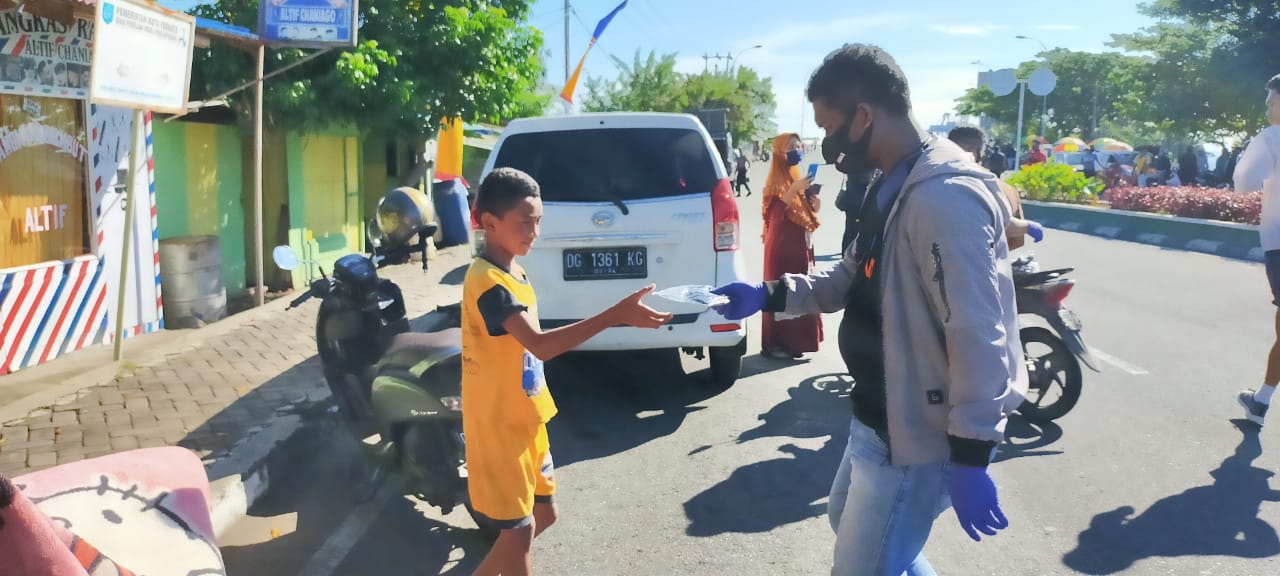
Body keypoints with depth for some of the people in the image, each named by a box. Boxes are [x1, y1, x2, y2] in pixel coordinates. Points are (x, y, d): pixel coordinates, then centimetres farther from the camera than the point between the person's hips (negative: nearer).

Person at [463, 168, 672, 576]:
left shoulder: (515, 274, 8)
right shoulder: (487, 282, -23)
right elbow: (540, 345, -34)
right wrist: (616, 315, -39)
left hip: (524, 420, 9)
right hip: (499, 425, -9)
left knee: (543, 513, 18)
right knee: (519, 527, 0)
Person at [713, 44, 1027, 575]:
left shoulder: (946, 196, -25)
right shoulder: (891, 188, 8)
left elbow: (978, 336, -28)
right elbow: (852, 282, 17)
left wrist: (971, 458, -26)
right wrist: (768, 294, 5)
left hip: (918, 434, -11)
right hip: (880, 418, 11)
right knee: (847, 521, 29)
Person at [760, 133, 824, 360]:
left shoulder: (796, 177, 14)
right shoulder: (777, 180, -11)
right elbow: (776, 210, -25)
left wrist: (813, 202, -2)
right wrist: (796, 188, -32)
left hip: (799, 244, 9)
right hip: (782, 245, -8)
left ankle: (793, 340, 18)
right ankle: (776, 343, -3)